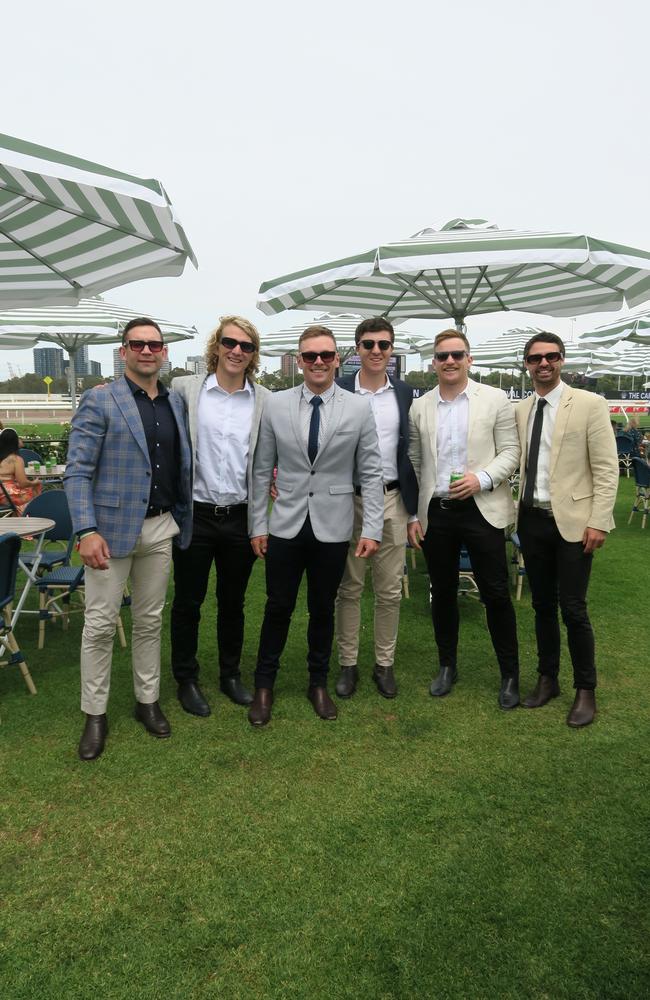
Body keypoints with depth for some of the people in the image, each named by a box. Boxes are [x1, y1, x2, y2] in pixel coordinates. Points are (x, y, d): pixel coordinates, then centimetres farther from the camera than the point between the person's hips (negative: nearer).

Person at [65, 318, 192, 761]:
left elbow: (182, 465, 14)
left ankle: (148, 700, 29)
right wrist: (86, 531, -18)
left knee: (150, 620, 14)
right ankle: (95, 713, 20)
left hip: (161, 527, 4)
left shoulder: (176, 403, 9)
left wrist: (182, 518, 3)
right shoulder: (99, 401, -6)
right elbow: (77, 471, -10)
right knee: (100, 623, 4)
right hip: (112, 527, -4)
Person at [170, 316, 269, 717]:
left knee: (233, 602, 16)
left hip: (240, 517, 2)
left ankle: (231, 674, 33)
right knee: (188, 601, 10)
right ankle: (187, 680, 28)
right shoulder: (184, 388, -2)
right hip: (195, 514, -1)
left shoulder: (265, 399, 2)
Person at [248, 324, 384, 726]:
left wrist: (372, 529, -5)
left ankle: (318, 683, 33)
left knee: (323, 609, 13)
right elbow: (262, 470, 3)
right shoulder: (276, 404, -1)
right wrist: (258, 525, 2)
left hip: (333, 527, 0)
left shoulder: (359, 408, -3)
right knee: (279, 608, 9)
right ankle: (264, 685, 28)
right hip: (286, 526, 0)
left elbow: (370, 473, -1)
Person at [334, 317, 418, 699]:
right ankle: (348, 664, 22)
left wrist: (414, 503, 4)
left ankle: (385, 664, 24)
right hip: (349, 500, -2)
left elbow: (411, 449, 8)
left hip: (392, 500, 2)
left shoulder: (405, 393, 6)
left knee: (390, 590, 9)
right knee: (349, 588, 8)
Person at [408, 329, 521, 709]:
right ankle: (447, 666, 29)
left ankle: (510, 674, 18)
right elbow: (414, 463, 9)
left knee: (496, 594, 2)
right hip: (435, 513, 3)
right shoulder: (420, 407, 7)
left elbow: (511, 452, -1)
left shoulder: (495, 400, 0)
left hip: (481, 510, -2)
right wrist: (412, 514, 6)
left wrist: (482, 478, -19)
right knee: (442, 592, 12)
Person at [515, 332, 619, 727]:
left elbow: (607, 469, -8)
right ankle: (548, 679, 29)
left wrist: (598, 522, -14)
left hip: (572, 521, -4)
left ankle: (586, 690, 18)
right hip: (532, 520, 5)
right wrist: (518, 512, 4)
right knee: (543, 606, 13)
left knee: (573, 608, -1)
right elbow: (519, 464, 11)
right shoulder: (520, 410, 8)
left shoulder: (589, 404, -5)